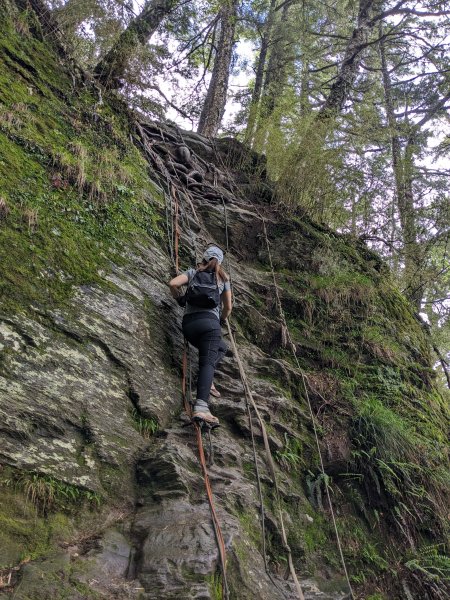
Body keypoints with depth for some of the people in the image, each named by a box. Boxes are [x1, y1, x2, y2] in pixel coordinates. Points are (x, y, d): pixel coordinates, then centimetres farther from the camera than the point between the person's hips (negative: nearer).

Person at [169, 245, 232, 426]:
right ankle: (201, 407, -32)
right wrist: (222, 319, 40)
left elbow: (173, 283, 0)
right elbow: (228, 307, 19)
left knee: (221, 347, 25)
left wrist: (179, 298, 21)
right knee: (207, 362, -13)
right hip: (209, 321, -3)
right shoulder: (223, 278, 17)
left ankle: (205, 381, 3)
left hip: (188, 323, 3)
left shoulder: (192, 272, 18)